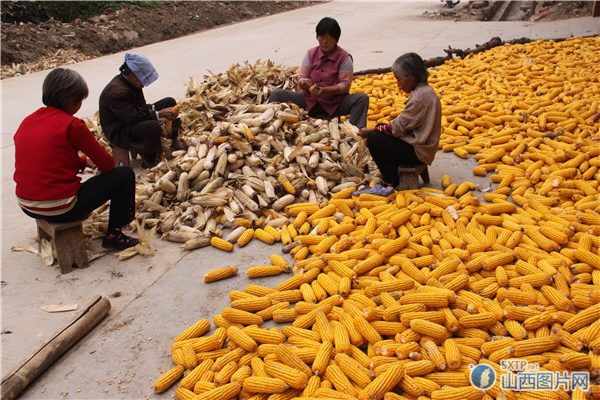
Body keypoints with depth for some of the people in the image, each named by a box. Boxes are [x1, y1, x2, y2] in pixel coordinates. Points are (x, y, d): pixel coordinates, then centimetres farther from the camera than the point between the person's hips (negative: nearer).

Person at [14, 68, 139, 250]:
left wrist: (84, 162, 22)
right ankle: (113, 235, 9)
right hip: (59, 209, -8)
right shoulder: (71, 125, -14)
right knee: (125, 174, 3)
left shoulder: (26, 122, 7)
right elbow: (106, 164, -8)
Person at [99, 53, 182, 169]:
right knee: (153, 126, -41)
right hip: (120, 131, -11)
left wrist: (153, 109, -8)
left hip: (133, 119, 11)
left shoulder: (131, 83, 3)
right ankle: (148, 162, -23)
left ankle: (174, 142, 12)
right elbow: (133, 117, -33)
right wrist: (159, 114, -29)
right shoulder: (117, 92, -29)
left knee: (170, 102, 8)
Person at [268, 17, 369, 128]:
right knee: (277, 94, -11)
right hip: (310, 101, 3)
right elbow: (301, 77, 2)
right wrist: (303, 83, -25)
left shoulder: (344, 57, -3)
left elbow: (345, 85, -10)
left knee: (362, 98, -29)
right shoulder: (311, 54, 6)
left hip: (335, 104, -2)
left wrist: (324, 90, -27)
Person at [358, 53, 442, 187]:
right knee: (380, 128, 14)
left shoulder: (422, 96, -21)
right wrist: (377, 129, 5)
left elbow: (399, 126, -20)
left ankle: (392, 183, -3)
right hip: (417, 143, 11)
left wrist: (372, 131, -12)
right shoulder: (424, 91, 10)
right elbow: (405, 122, 10)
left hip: (418, 151, -11)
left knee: (374, 139, -16)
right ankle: (390, 174, 15)